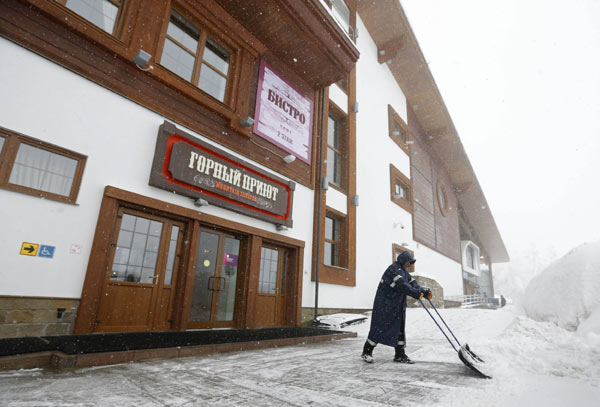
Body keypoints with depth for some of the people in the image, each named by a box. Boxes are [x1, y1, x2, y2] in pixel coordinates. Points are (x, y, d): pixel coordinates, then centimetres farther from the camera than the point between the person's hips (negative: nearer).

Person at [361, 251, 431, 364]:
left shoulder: (404, 272, 15)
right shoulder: (394, 269, -18)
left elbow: (412, 283, 10)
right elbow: (402, 285, -27)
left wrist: (424, 291, -7)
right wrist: (418, 293, -27)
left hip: (398, 306, 9)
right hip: (384, 304, -9)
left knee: (399, 328, 11)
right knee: (379, 327, -4)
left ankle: (400, 355, 21)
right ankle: (367, 352, 9)